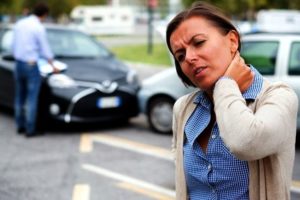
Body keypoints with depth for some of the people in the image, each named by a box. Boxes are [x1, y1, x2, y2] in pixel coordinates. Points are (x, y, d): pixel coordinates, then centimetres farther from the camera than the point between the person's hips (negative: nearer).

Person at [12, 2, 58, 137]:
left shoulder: (19, 24, 8)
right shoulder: (39, 28, -13)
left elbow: (14, 46, 14)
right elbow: (45, 50, -6)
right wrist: (53, 66, 8)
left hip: (18, 64, 7)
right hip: (31, 65, -7)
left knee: (20, 97, 13)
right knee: (31, 98, -2)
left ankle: (20, 126, 20)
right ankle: (30, 129, 0)